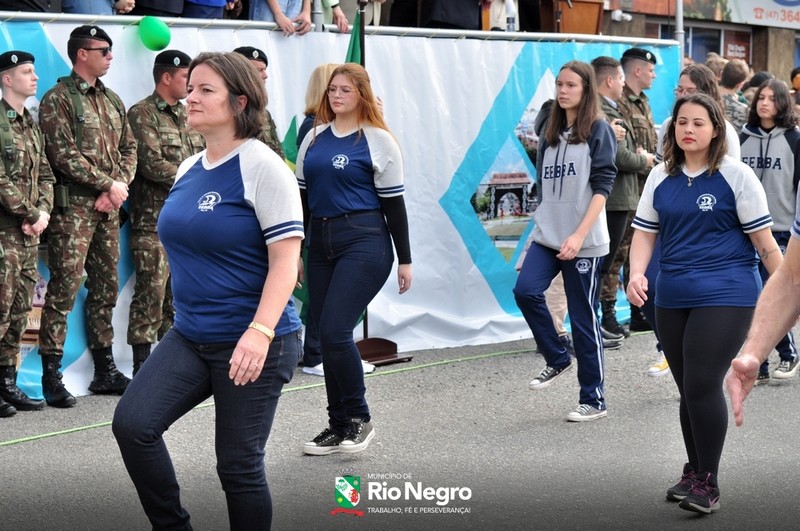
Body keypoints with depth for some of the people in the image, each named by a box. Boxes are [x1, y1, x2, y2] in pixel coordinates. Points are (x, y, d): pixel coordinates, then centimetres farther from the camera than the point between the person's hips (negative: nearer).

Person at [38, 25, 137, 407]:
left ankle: (105, 371, 19)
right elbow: (64, 155, -14)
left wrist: (118, 189, -3)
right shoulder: (58, 99, -6)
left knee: (106, 288, 11)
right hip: (73, 207, -7)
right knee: (64, 287, -8)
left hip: (108, 208, 7)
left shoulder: (111, 100, 17)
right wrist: (109, 185, -13)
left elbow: (128, 148, 14)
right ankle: (51, 376, -4)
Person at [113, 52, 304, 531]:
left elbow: (286, 261, -18)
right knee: (132, 424, -10)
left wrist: (260, 332, -29)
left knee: (238, 464, 1)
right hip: (190, 337, 7)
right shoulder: (188, 169, 9)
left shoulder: (262, 167, -13)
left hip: (252, 344, -7)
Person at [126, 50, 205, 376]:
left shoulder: (187, 115, 18)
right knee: (151, 291, -9)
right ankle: (142, 364, -5)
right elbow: (151, 164, -15)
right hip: (154, 218, -7)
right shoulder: (142, 114, -6)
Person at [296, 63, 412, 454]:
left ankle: (359, 419, 3)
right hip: (321, 243, 6)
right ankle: (339, 426, 16)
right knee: (327, 336, 6)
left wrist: (404, 260, -3)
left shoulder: (378, 140, -3)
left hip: (364, 243, -6)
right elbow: (303, 197, 17)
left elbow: (393, 203, -3)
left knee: (334, 331, -14)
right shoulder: (314, 138, 13)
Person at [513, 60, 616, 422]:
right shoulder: (550, 133, 14)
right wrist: (539, 227, 13)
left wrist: (579, 236, -19)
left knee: (583, 317, -1)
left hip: (585, 240, -5)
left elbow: (601, 187, -11)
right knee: (526, 290, -15)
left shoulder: (598, 130, -4)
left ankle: (593, 400, 10)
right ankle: (557, 359, 7)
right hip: (547, 234, 5)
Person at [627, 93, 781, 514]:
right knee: (688, 389, 13)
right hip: (672, 299, 5)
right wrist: (637, 274, -8)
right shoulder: (661, 178, 8)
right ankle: (693, 472, 27)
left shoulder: (736, 176, -5)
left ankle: (708, 483, 0)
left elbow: (764, 241, -3)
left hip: (725, 296, -5)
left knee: (703, 385, -12)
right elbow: (645, 232, 10)